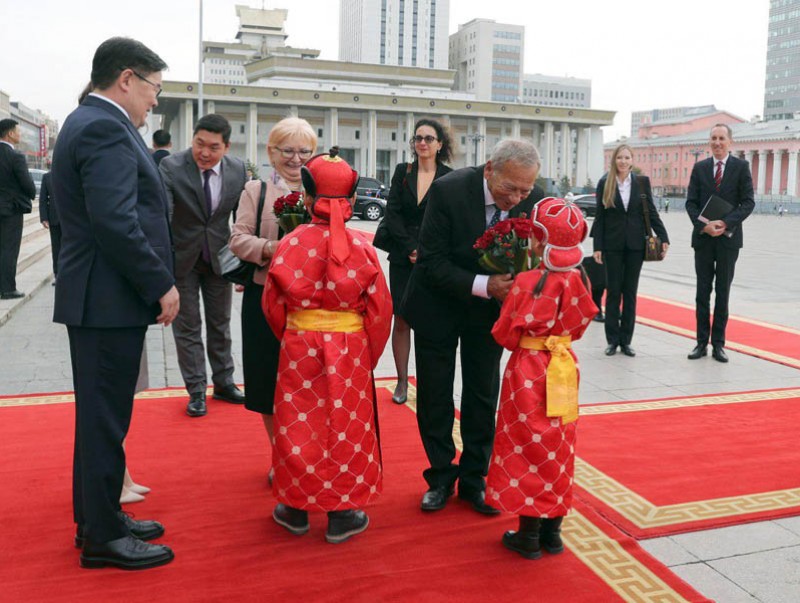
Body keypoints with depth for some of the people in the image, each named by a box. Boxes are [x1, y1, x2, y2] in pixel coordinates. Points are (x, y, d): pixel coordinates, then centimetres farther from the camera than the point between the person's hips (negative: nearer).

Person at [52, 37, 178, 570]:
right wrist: (161, 285, -18)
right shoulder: (106, 128, -17)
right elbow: (116, 222, -25)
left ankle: (97, 517, 32)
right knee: (105, 420, 0)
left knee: (102, 416, 18)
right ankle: (103, 536, 14)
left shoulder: (90, 122, 16)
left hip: (99, 298, 10)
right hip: (109, 300, -10)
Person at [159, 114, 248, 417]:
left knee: (220, 324, 16)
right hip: (182, 258, -2)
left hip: (219, 257, 3)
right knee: (187, 327, 7)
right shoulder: (171, 166, -19)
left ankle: (223, 383, 32)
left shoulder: (238, 169, -9)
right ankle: (196, 390, 21)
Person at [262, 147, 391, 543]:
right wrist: (369, 356, 9)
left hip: (299, 345, 1)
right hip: (351, 348, 0)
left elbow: (273, 305, 1)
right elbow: (380, 310, -5)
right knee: (345, 428, 10)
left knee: (299, 425, 13)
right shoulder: (361, 247, -9)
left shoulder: (291, 244, -7)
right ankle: (341, 514, 20)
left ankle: (296, 508, 26)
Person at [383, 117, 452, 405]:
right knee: (401, 320, 3)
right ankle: (402, 381, 13)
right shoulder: (402, 172, 8)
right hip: (402, 259, 2)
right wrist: (410, 248, -8)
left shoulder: (449, 177, 1)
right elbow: (392, 214, 1)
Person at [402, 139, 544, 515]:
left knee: (483, 398, 10)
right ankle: (441, 477, 27)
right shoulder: (448, 190, -26)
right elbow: (432, 263, -24)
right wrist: (483, 285, -35)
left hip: (490, 309, 3)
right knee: (434, 398, 8)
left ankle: (473, 480, 26)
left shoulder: (533, 201, -15)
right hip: (438, 306, -2)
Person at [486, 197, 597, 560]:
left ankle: (529, 536, 15)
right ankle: (552, 531, 25)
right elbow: (578, 326, 9)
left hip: (528, 371, -5)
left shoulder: (527, 283, -19)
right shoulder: (580, 281, -3)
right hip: (564, 370, 5)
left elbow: (504, 334, -11)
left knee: (528, 447, 6)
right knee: (558, 449, 15)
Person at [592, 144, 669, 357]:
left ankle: (626, 340, 12)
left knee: (630, 292, 6)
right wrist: (597, 247, -5)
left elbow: (651, 211, 5)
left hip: (635, 244, 1)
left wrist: (663, 237, -4)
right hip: (613, 245, -1)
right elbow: (599, 217, 0)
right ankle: (612, 340, 11)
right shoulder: (605, 183, 0)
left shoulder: (642, 182, 3)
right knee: (613, 291, 3)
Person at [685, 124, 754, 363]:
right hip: (703, 238, 2)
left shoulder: (741, 166, 1)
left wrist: (726, 223, -18)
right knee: (702, 292, 5)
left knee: (723, 292, 4)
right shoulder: (699, 168, 7)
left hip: (728, 238, -2)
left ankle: (718, 344, 10)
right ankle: (702, 343, 11)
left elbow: (748, 202, -5)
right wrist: (703, 225, -13)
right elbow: (691, 202, 3)